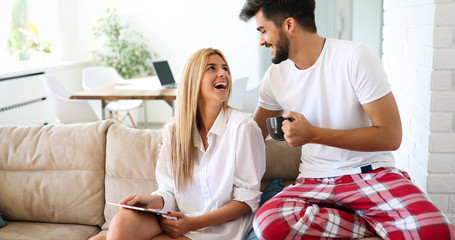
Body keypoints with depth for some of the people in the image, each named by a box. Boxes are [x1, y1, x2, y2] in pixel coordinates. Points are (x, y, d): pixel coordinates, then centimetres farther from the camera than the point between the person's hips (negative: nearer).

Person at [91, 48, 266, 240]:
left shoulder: (242, 127, -7)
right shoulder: (173, 131, 8)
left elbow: (248, 198, -7)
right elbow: (170, 192, 10)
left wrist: (192, 223, -14)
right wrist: (153, 201, -14)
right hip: (178, 221, 5)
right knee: (124, 217, -27)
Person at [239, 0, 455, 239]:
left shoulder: (355, 57, -11)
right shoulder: (276, 75, 4)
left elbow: (390, 137, -13)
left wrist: (313, 134, -20)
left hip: (372, 173, -4)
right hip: (314, 182, 5)